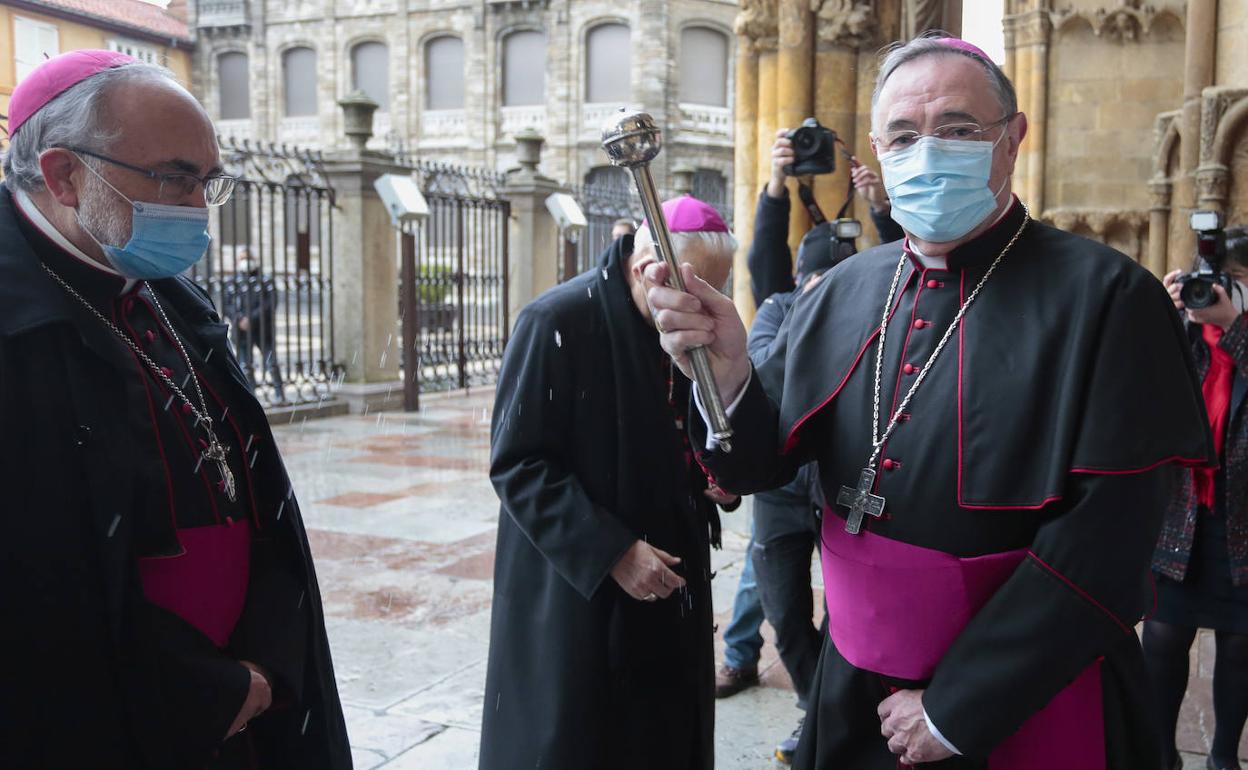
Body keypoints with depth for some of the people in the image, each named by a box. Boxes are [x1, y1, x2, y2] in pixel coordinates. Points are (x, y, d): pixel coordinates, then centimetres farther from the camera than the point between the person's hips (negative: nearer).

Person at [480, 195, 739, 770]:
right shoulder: (558, 322, -17)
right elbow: (516, 464, -17)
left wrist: (717, 480, -4)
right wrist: (610, 551, -22)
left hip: (671, 583, 6)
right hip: (576, 589, -6)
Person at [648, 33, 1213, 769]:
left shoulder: (1105, 297, -15)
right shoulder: (843, 293, -1)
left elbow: (1105, 548, -18)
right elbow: (762, 460, 1)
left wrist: (955, 708, -15)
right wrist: (728, 375, -20)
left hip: (1023, 711, -4)